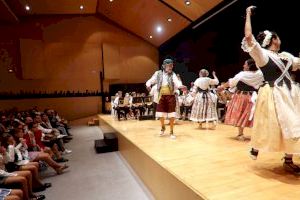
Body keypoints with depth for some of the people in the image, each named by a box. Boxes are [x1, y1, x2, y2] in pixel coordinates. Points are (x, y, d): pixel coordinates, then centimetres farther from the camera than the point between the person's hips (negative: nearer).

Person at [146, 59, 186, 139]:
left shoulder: (172, 74, -4)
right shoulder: (158, 73, 0)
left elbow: (177, 82, -20)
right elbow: (150, 81, 1)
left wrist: (181, 86, -42)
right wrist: (148, 85, -21)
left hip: (171, 97, -1)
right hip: (161, 97, 1)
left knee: (171, 115, 0)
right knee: (160, 114, 8)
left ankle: (171, 132, 19)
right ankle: (163, 127, 39)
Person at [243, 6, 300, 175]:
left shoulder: (285, 55, 15)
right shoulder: (262, 54, -7)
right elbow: (249, 37, -19)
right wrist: (248, 15, -8)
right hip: (274, 95, -7)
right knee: (270, 126, -2)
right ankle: (255, 149, 22)